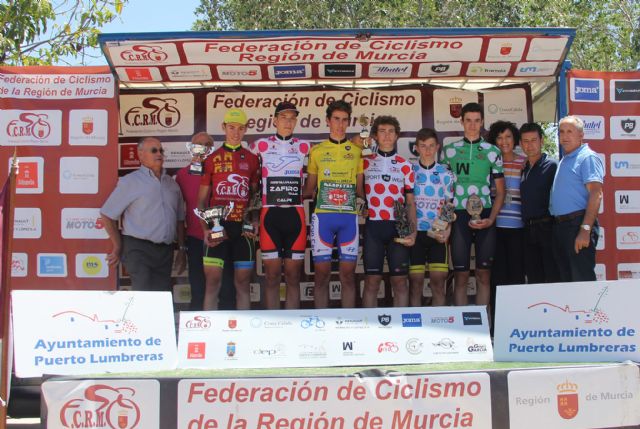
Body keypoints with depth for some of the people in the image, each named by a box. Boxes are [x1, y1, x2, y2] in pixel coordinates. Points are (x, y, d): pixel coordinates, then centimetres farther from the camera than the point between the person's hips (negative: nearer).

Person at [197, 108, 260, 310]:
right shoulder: (211, 159, 8)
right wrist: (205, 229, -6)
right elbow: (201, 200, 7)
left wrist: (254, 223, -5)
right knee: (212, 281, -4)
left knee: (243, 282, 5)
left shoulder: (252, 159, 11)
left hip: (243, 228, 1)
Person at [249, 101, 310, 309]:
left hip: (295, 215, 1)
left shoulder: (304, 147, 9)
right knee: (272, 275, 2)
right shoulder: (261, 145, 6)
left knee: (293, 276, 4)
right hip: (270, 214, -1)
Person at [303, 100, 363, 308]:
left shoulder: (357, 151, 13)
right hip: (322, 215, 0)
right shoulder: (316, 150, 12)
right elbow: (308, 188, 15)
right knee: (322, 273, 0)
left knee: (348, 274, 1)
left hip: (349, 215, 1)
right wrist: (314, 194, -5)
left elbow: (360, 187, 14)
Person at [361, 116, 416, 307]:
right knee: (372, 280, 1)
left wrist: (413, 232, -2)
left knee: (400, 280, 3)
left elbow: (411, 203, 9)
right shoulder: (365, 163, 9)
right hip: (372, 227, -1)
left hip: (398, 228, 1)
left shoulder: (405, 166, 10)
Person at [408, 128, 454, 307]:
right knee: (416, 282, 0)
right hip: (415, 232, -1)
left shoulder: (445, 174, 8)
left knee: (438, 282, 0)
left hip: (438, 234, 1)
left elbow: (450, 205, 8)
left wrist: (447, 230, -7)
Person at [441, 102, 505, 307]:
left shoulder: (492, 152, 8)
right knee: (461, 275, 1)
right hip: (459, 216, 0)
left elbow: (500, 191, 7)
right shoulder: (450, 150, 9)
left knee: (484, 274, 4)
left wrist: (491, 219, -7)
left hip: (485, 216, 0)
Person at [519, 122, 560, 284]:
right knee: (533, 278, 9)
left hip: (547, 227, -7)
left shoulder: (551, 165, -4)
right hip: (528, 230, 7)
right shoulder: (524, 170, 17)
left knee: (553, 277, -6)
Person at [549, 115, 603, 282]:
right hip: (560, 225, 9)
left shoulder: (587, 157, -7)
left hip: (577, 224, -9)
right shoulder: (564, 160, 21)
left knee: (582, 279, -10)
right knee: (566, 278, 12)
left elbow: (596, 194, -17)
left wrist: (585, 229, -24)